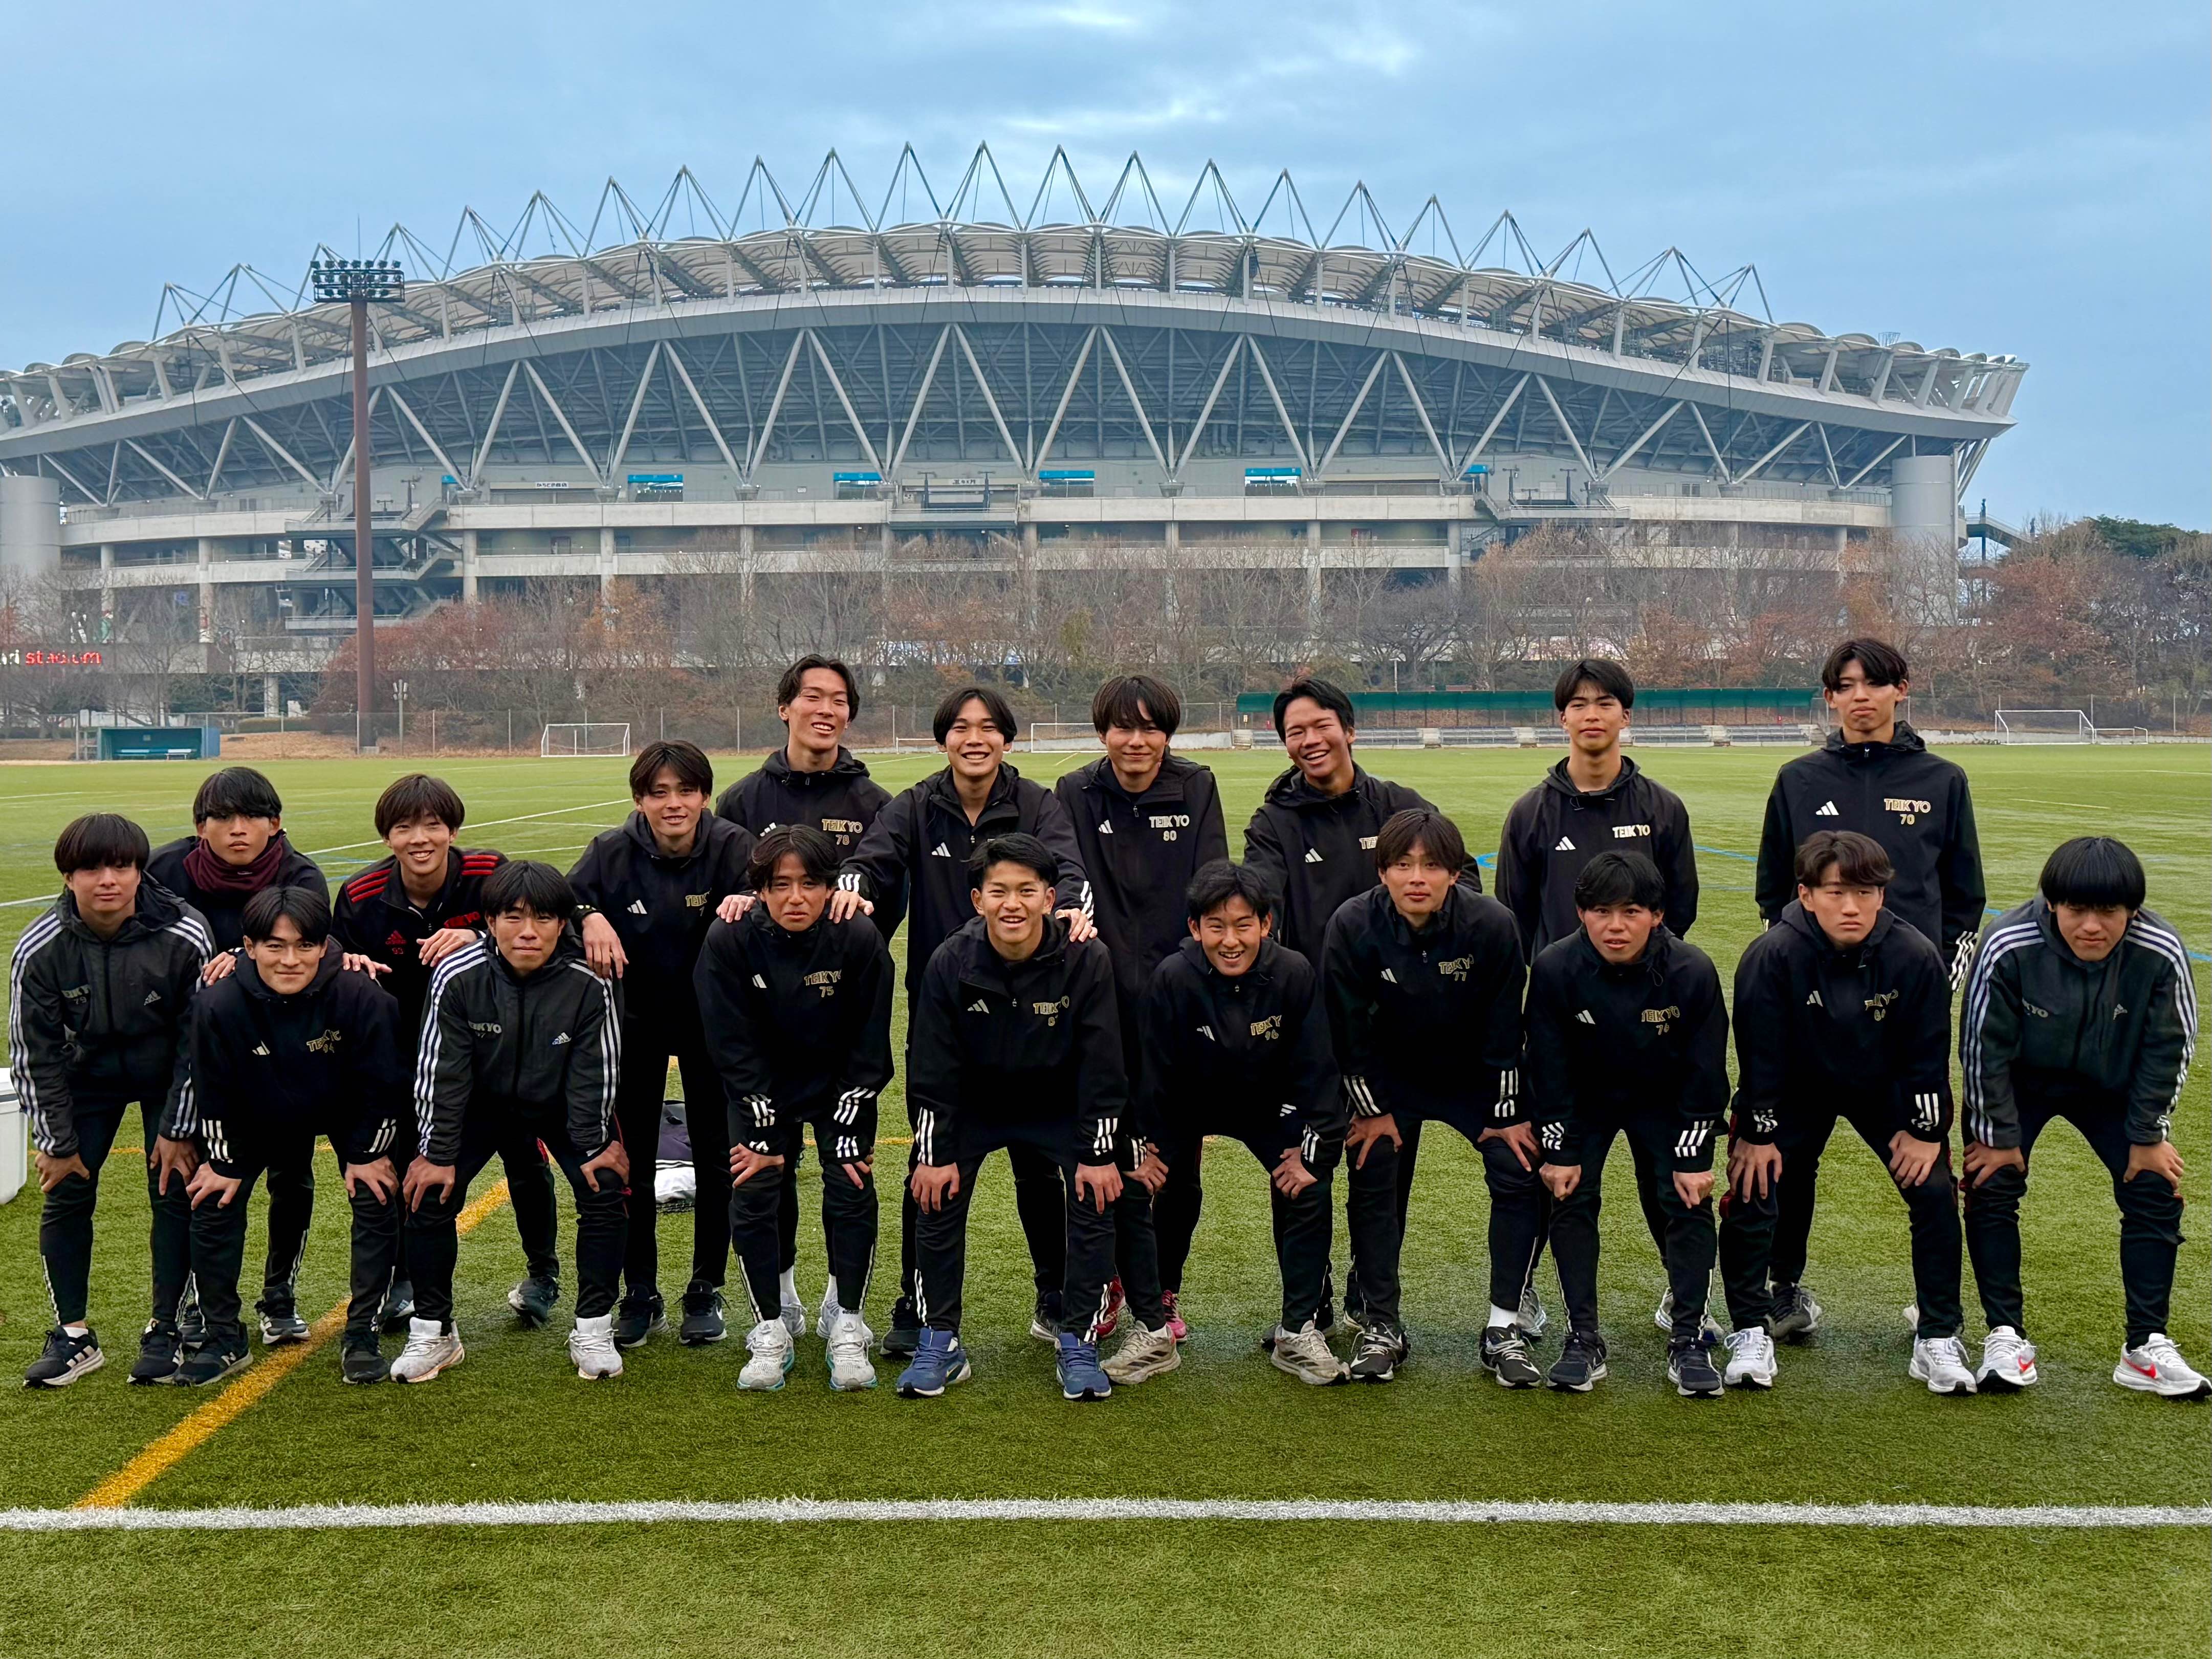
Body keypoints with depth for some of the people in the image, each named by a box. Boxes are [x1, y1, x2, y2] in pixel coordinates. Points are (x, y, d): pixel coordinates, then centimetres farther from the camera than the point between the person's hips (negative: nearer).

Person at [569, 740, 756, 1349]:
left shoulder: (732, 847, -18)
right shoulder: (612, 851, -13)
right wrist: (590, 917, -31)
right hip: (635, 1019, 1)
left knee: (716, 1156, 6)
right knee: (630, 1159, 5)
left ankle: (706, 1292, 21)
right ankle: (640, 1295, 18)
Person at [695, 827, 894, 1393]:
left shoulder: (860, 941, -22)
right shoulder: (728, 943, -22)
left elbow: (869, 1048, -15)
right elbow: (734, 1048, -15)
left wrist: (848, 1135, -17)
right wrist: (759, 1135, -16)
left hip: (840, 1087, 0)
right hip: (763, 1088, 0)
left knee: (853, 1190, -12)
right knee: (753, 1193, -10)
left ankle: (846, 1324, 3)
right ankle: (770, 1332, 3)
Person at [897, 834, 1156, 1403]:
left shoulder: (1087, 960, -23)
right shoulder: (951, 963, -20)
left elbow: (1100, 1068, -16)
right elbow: (931, 1072, -12)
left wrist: (1099, 1154, -16)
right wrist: (933, 1154, -14)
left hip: (1061, 1108, -1)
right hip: (974, 1105, 1)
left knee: (1094, 1202, -15)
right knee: (938, 1200, -13)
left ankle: (1079, 1345, 1)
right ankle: (939, 1343, 4)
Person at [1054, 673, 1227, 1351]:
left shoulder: (1196, 790, 5)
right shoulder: (1076, 795, 4)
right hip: (1110, 1006, -1)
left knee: (1181, 1159, 8)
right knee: (1125, 1162, -3)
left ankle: (1161, 1287, 27)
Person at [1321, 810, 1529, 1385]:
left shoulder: (1492, 925, -26)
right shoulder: (1353, 925, -24)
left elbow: (1504, 1030, -15)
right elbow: (1349, 1028, -13)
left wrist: (1507, 1114, -9)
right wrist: (1372, 1110, -9)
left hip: (1477, 1078, 0)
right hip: (1390, 1078, 0)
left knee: (1521, 1177, -11)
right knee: (1370, 1183, -8)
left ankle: (1504, 1326, 2)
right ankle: (1382, 1326, 7)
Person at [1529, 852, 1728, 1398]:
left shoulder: (1693, 972, -27)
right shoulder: (1555, 969, -26)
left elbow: (1705, 1073, -16)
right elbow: (1549, 1069, -15)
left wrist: (1693, 1156, -15)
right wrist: (1558, 1151, -13)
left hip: (1663, 1102, 0)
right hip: (1584, 1101, 0)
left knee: (1689, 1201, -9)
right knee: (1571, 1198, -9)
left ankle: (1688, 1339, 3)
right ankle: (1583, 1339, 1)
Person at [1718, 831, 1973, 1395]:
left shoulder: (1916, 956, -25)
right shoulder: (1772, 957, -29)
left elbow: (1929, 1052, -11)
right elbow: (1758, 1052, -19)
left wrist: (1926, 1130, -8)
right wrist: (1756, 1132, -14)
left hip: (1885, 1091, 1)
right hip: (1795, 1090, -1)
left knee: (1936, 1191, -10)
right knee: (1750, 1192, -13)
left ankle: (1937, 1339, 6)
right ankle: (1751, 1334, 4)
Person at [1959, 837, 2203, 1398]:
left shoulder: (2161, 953, -29)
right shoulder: (2009, 946, -34)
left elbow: (2168, 1050, -12)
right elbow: (1984, 1046, -21)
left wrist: (2149, 1136, -7)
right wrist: (1999, 1136, -15)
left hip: (2111, 1088, 2)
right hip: (2018, 1083, -2)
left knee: (2157, 1193, -4)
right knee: (1991, 1186, -12)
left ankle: (2146, 1348, 9)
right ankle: (2006, 1337, 1)